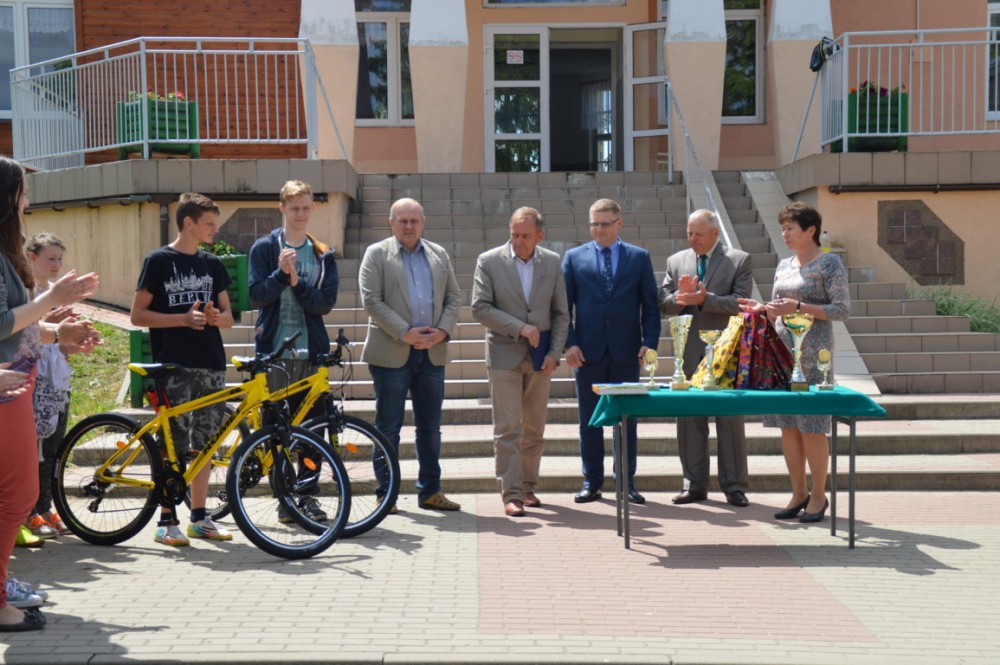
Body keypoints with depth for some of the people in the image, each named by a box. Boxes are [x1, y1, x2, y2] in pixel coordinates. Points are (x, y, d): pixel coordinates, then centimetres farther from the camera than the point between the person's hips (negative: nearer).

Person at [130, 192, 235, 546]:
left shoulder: (211, 263, 12)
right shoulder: (159, 260, -3)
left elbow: (228, 316, 15)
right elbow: (138, 314, -5)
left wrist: (216, 317, -8)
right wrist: (184, 319, -16)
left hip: (211, 365, 5)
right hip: (174, 367, -5)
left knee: (205, 444, 8)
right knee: (174, 446, -5)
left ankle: (199, 518, 17)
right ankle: (166, 521, 5)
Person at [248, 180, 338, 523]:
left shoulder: (323, 254, 11)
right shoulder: (264, 247, 5)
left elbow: (326, 301, 0)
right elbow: (257, 295, -4)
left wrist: (297, 282, -15)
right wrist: (281, 274, -19)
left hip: (310, 350, 2)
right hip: (273, 349, -2)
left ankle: (308, 496, 12)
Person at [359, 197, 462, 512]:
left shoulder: (439, 254, 14)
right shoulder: (376, 254, 1)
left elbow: (454, 297, 12)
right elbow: (371, 301, -8)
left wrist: (443, 330, -5)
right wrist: (404, 333, -15)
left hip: (432, 353, 4)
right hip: (391, 353, -4)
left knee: (430, 427, 9)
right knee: (388, 427, 2)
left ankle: (430, 491, 19)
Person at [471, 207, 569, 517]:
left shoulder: (552, 262, 5)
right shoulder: (489, 261, -4)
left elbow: (561, 313, 7)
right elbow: (480, 307, -9)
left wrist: (554, 352, -3)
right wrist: (519, 328, -15)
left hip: (540, 357, 3)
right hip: (504, 355, -3)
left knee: (534, 428, 9)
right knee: (507, 429, -5)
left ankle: (527, 486, 21)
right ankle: (511, 494, -2)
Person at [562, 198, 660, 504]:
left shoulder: (640, 257, 8)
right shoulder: (574, 257, 7)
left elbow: (650, 305, 6)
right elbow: (564, 304, 5)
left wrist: (650, 342, -5)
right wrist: (569, 343, -6)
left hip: (626, 352, 0)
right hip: (588, 351, 0)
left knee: (627, 418, 5)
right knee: (589, 419, 6)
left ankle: (627, 482, 14)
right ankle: (591, 482, 15)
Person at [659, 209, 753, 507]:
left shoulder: (740, 261, 1)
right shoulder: (676, 261, 11)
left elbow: (740, 303, -11)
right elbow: (663, 304, 4)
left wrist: (703, 299, -20)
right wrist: (680, 297, -17)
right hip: (688, 353, 3)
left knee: (731, 420, 2)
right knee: (689, 421, 6)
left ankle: (734, 485, 10)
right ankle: (694, 484, 15)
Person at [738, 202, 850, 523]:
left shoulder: (830, 263, -5)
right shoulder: (784, 265, 15)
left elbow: (842, 310, -11)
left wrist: (798, 306, -18)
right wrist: (762, 308, 0)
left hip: (812, 352, -7)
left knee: (812, 425, -4)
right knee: (787, 425, 7)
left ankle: (818, 496, 8)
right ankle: (799, 494, 16)